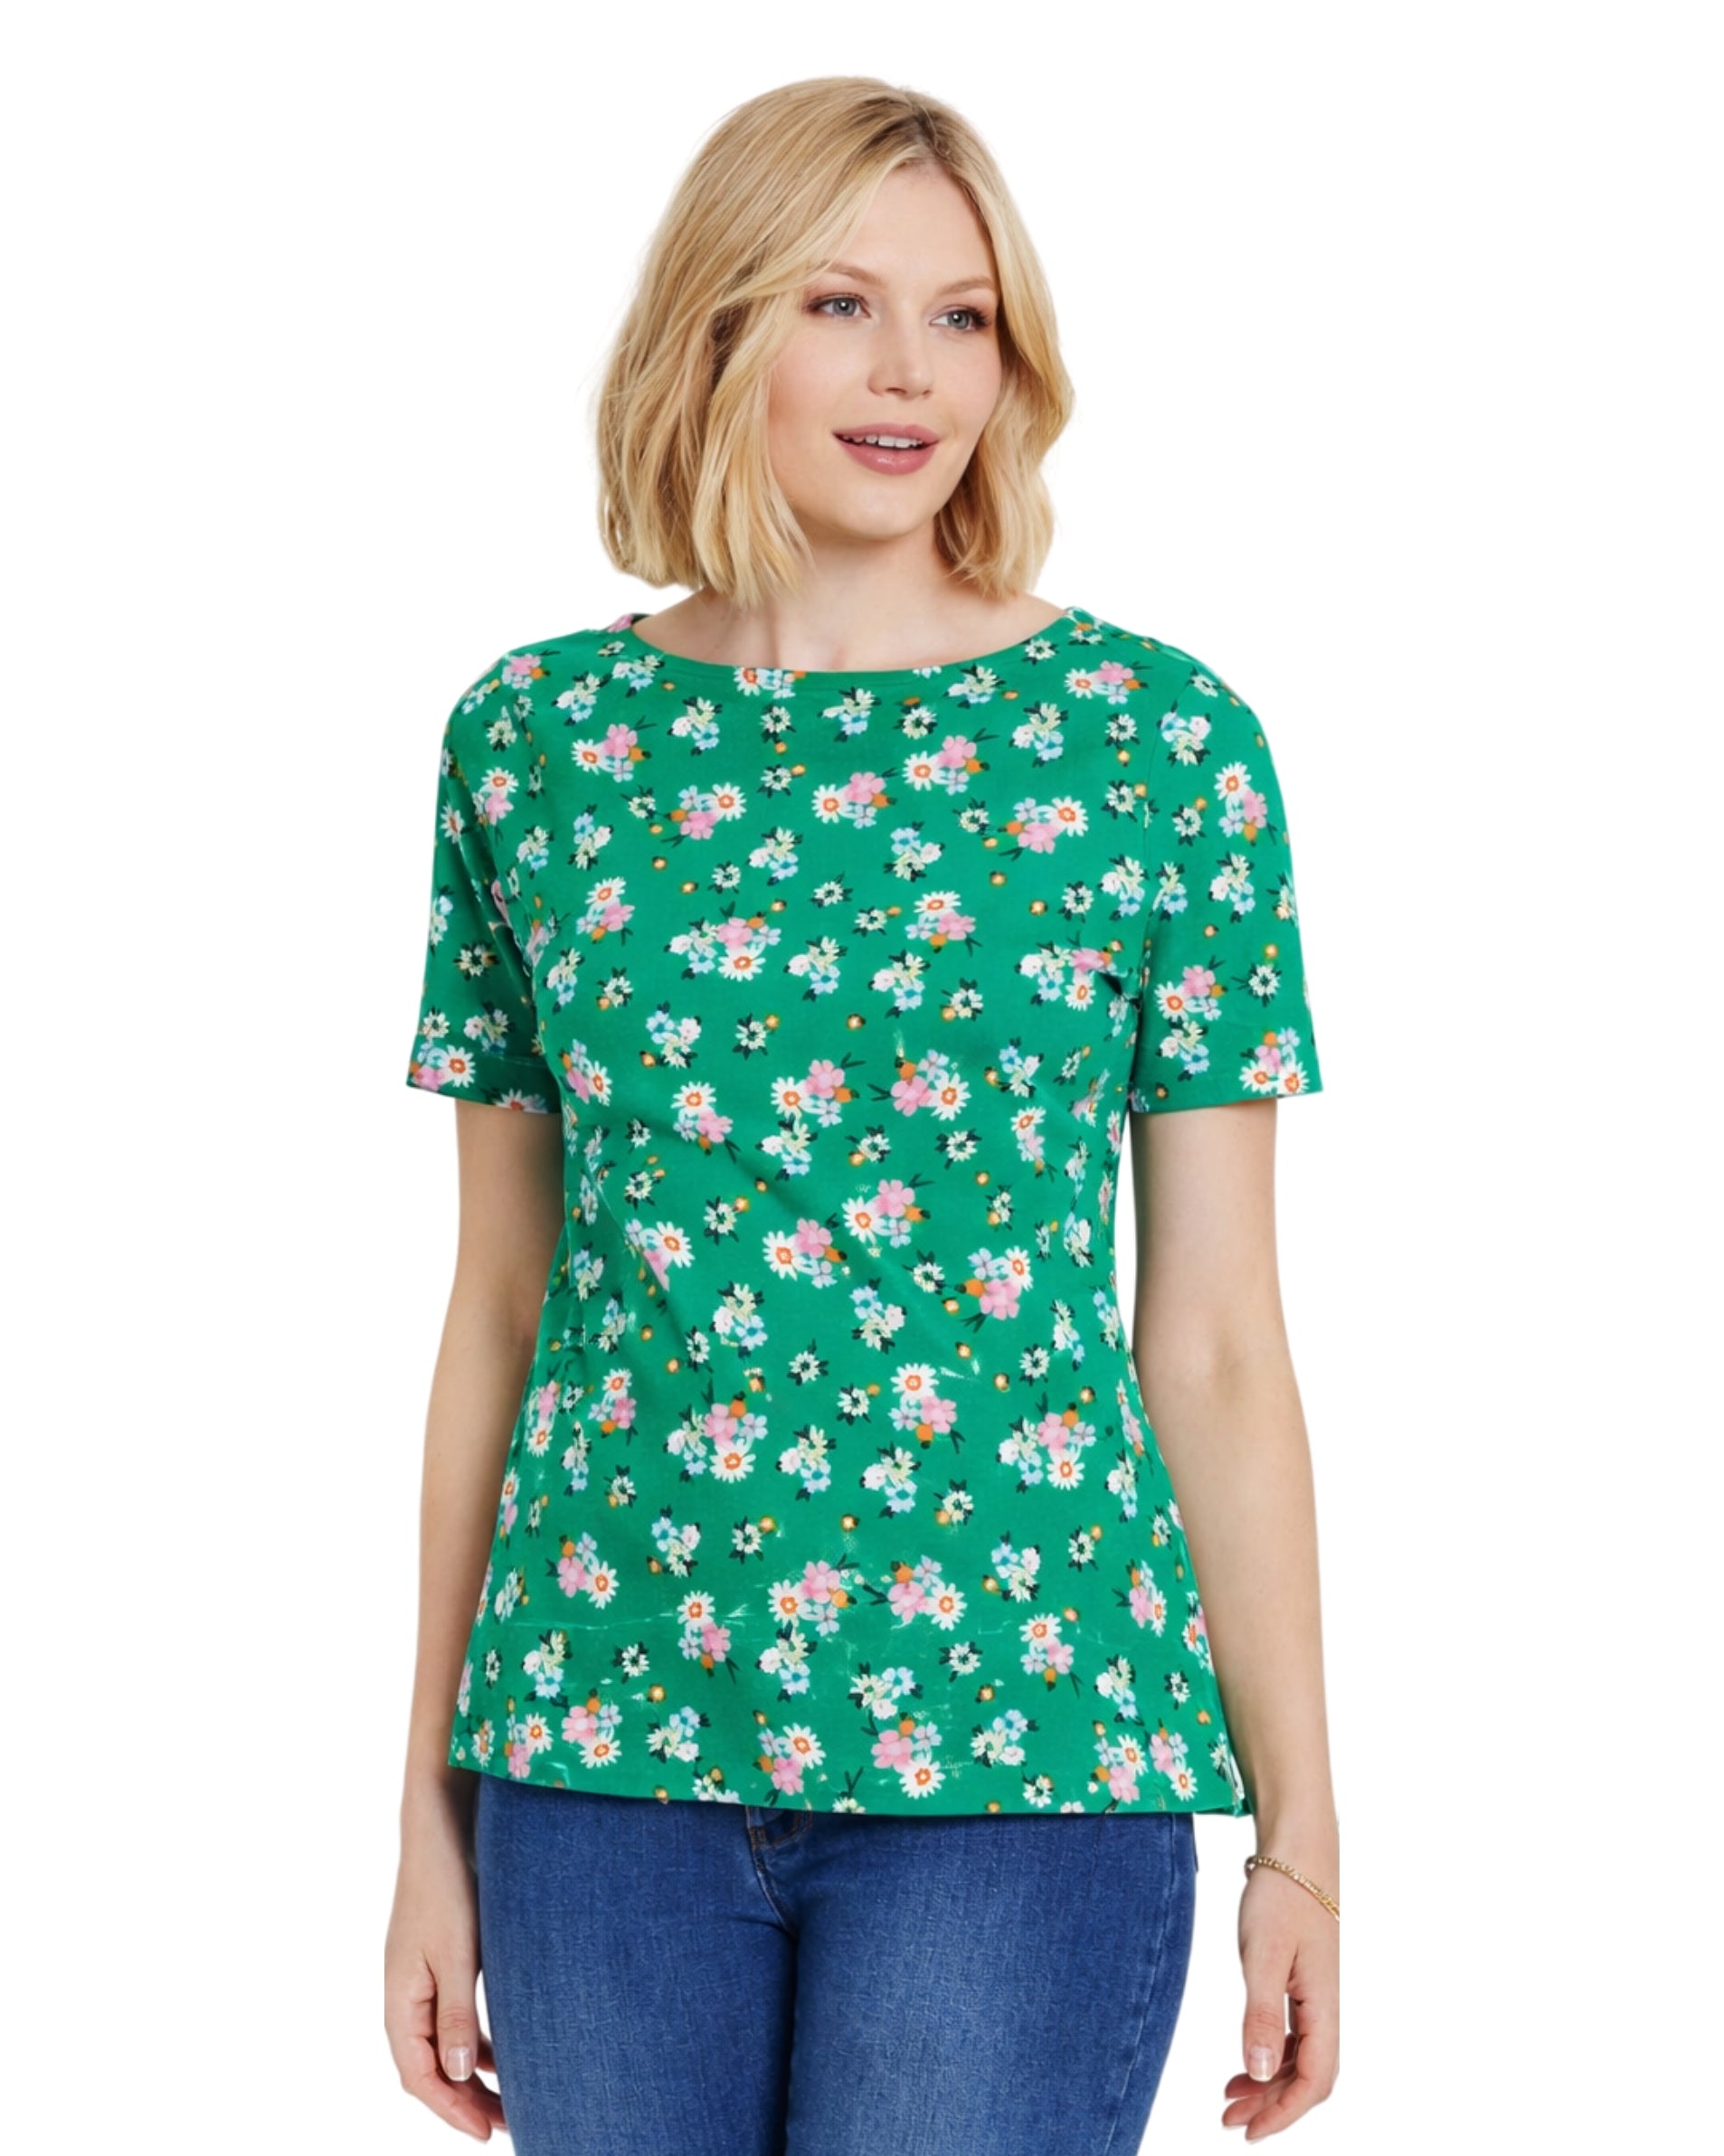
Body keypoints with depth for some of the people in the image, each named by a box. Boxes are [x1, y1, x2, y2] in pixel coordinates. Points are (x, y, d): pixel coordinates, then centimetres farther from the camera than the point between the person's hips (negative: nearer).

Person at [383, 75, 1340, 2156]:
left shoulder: (1160, 743, -1)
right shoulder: (535, 737, 4)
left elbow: (1213, 1336, 0)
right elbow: (499, 1305, 8)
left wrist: (1303, 1823, -1)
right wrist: (431, 1811, 8)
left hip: (1019, 1746, -2)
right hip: (602, 1745, 2)